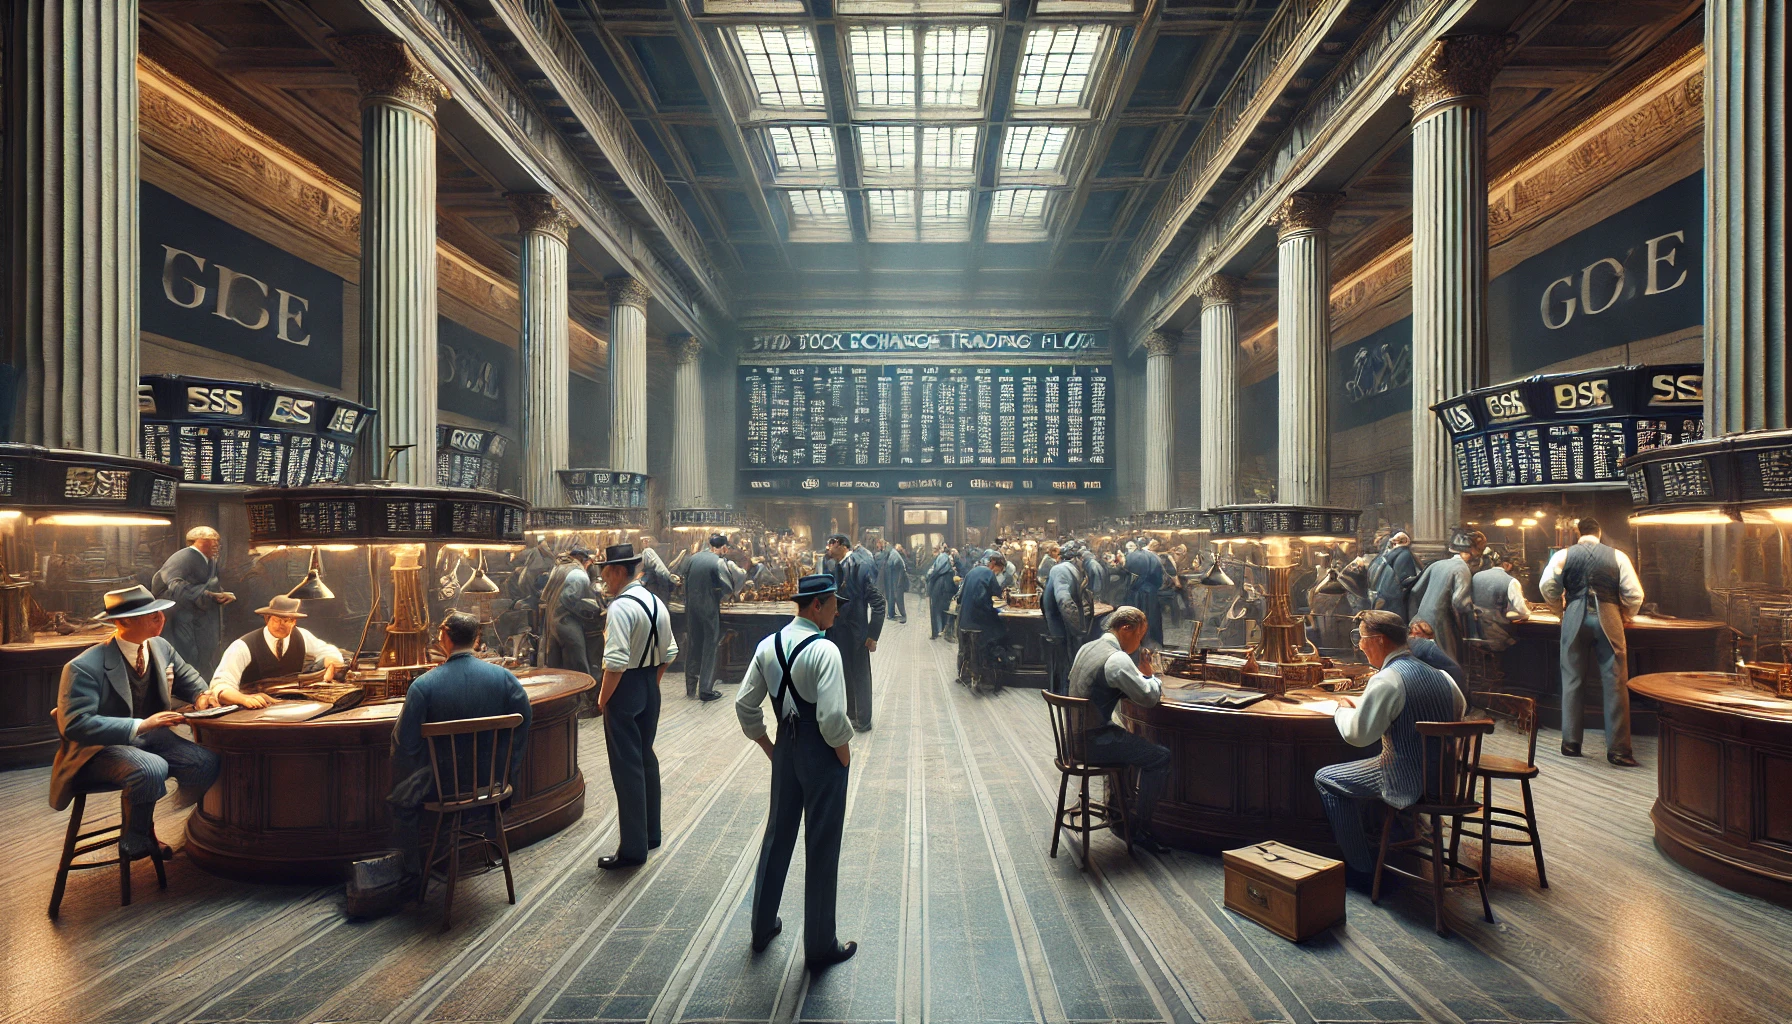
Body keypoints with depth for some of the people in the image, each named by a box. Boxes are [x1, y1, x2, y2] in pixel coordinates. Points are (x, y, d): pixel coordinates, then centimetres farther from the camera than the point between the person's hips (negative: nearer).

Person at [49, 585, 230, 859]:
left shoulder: (161, 647, -1)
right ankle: (135, 842, -9)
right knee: (152, 769, -36)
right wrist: (140, 725, -35)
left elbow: (187, 676, 18)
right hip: (101, 748, -6)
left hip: (150, 737, 6)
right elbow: (75, 724, -26)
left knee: (207, 762, -21)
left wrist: (201, 695, -6)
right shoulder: (84, 667, -20)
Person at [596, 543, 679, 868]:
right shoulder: (656, 602, 7)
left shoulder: (621, 606, -19)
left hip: (625, 689, -8)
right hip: (650, 688, 9)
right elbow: (669, 653, 11)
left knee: (626, 767, 1)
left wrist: (602, 699, -12)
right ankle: (650, 833, 32)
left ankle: (633, 848, 11)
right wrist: (651, 683, 17)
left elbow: (616, 662, -24)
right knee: (646, 758, 19)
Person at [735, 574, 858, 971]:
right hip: (822, 754, -6)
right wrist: (844, 754, -10)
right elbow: (832, 717, -28)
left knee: (777, 835, 22)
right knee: (821, 848, 8)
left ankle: (763, 927, 40)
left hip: (786, 748, 7)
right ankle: (820, 946, 24)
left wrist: (770, 747, 14)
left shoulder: (768, 645, -1)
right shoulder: (824, 651, -22)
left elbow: (744, 705, 4)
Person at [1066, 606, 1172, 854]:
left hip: (1075, 735, 10)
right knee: (1161, 757, -8)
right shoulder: (1117, 659, -19)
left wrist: (1142, 676, 8)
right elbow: (1149, 696, -20)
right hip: (1093, 742, -10)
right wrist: (1150, 675, 1)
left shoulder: (1087, 647, 11)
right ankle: (1138, 828, 0)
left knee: (1135, 743, 32)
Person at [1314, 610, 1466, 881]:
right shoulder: (1439, 675, 3)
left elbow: (1356, 735, -20)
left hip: (1408, 782, -9)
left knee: (1325, 779, 3)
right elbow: (1460, 709, 23)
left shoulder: (1386, 681, -22)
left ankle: (1359, 868, 8)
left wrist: (1343, 710, 3)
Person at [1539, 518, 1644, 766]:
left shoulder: (1564, 555, 4)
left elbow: (1547, 585, -4)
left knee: (1572, 681, 8)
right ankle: (1618, 749, 2)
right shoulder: (1617, 556, 5)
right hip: (1608, 618, -1)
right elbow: (1634, 594, 1)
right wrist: (1626, 615, 19)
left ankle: (1570, 744, 11)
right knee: (1615, 683, 2)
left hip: (1575, 618, 1)